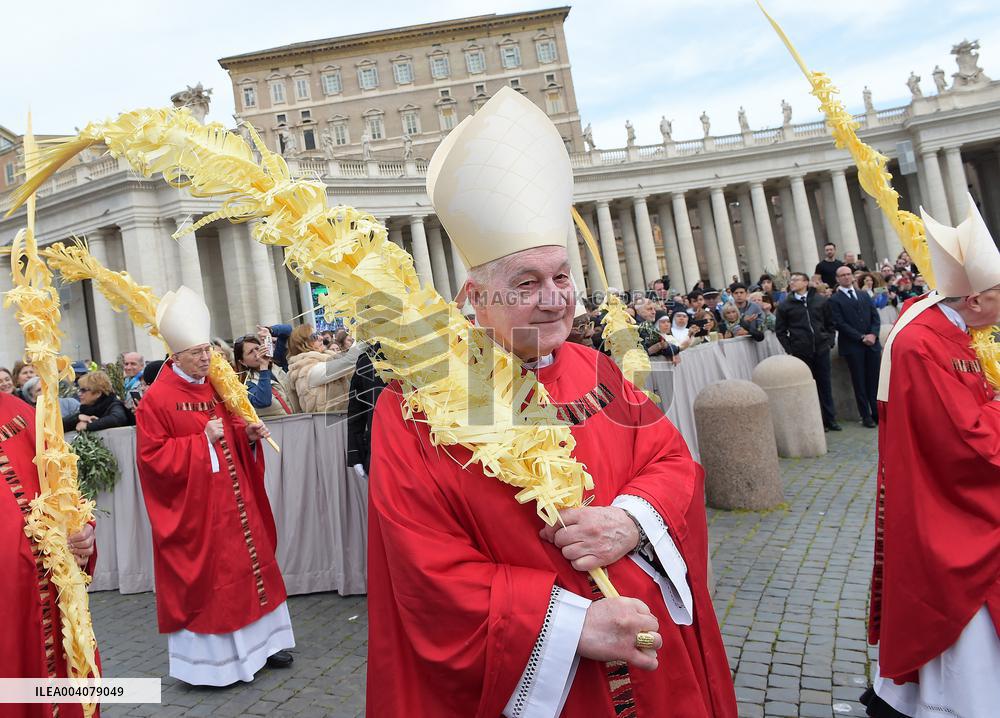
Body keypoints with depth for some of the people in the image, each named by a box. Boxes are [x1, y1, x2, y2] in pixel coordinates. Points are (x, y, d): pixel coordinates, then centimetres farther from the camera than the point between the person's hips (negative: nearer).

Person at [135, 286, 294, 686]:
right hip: (194, 508, -7)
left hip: (233, 500, 7)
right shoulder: (157, 399, -13)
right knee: (206, 575, 1)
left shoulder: (216, 387, 8)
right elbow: (152, 456, -16)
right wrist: (202, 441, -20)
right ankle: (209, 659, 16)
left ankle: (259, 642, 27)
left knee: (250, 565, 13)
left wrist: (247, 433, -3)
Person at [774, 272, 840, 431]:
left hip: (821, 349, 1)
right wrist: (790, 349, -3)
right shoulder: (785, 305, 3)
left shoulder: (821, 301, 7)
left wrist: (829, 341, 2)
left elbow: (830, 323, 13)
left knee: (825, 384, 8)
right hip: (800, 352, -1)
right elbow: (780, 331, 4)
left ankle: (830, 419, 17)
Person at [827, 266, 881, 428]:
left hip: (872, 343, 4)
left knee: (875, 381, 4)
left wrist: (873, 334, -7)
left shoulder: (865, 295, 16)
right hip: (852, 347, -4)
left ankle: (878, 414, 12)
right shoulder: (834, 300, -1)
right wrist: (861, 337, -13)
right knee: (860, 383, 3)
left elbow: (875, 316, 10)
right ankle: (866, 416, 10)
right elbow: (839, 324, -9)